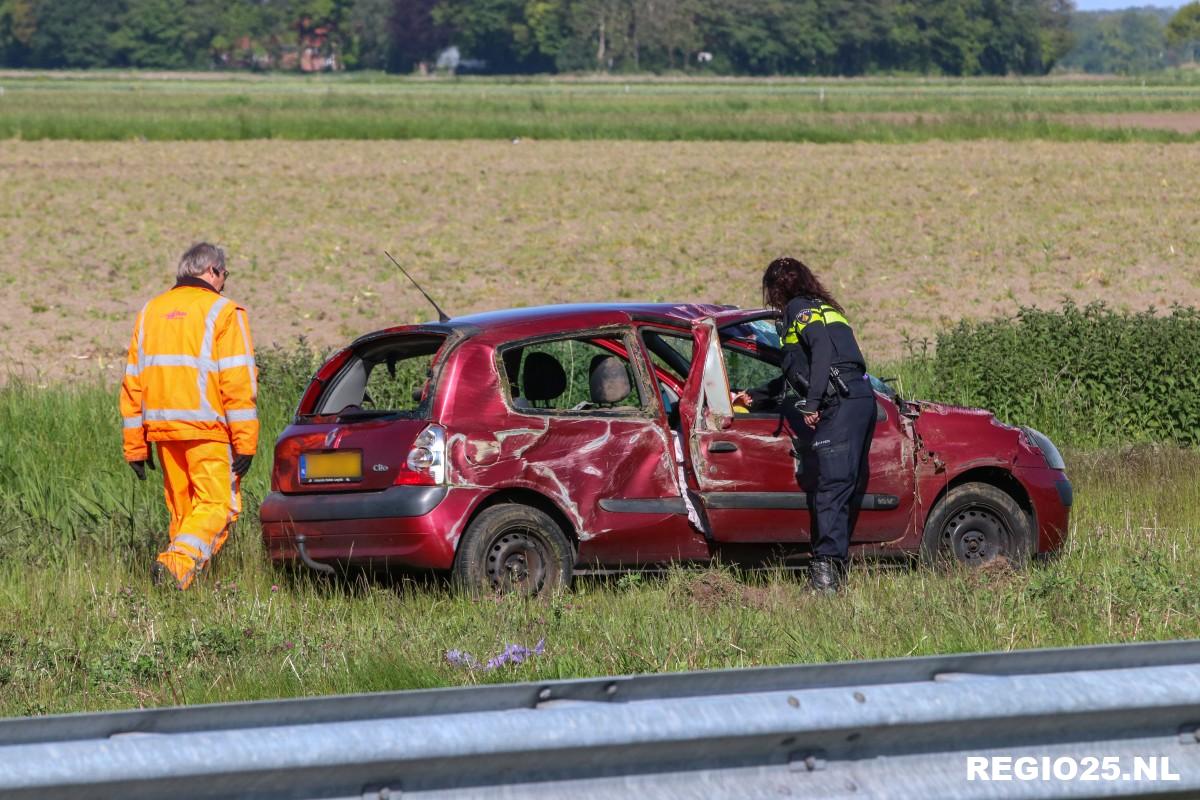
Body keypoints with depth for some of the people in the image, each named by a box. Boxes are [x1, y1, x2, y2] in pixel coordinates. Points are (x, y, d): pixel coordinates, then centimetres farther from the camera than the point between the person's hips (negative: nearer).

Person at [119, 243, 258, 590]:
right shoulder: (222, 312, -3)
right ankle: (178, 562, -28)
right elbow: (238, 381, -10)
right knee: (218, 504, -7)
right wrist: (245, 442, -9)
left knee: (183, 508, 15)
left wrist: (135, 446, 17)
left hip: (163, 430, 6)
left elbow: (133, 382, 15)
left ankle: (183, 573, 12)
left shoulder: (151, 312, 16)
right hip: (209, 430, -6)